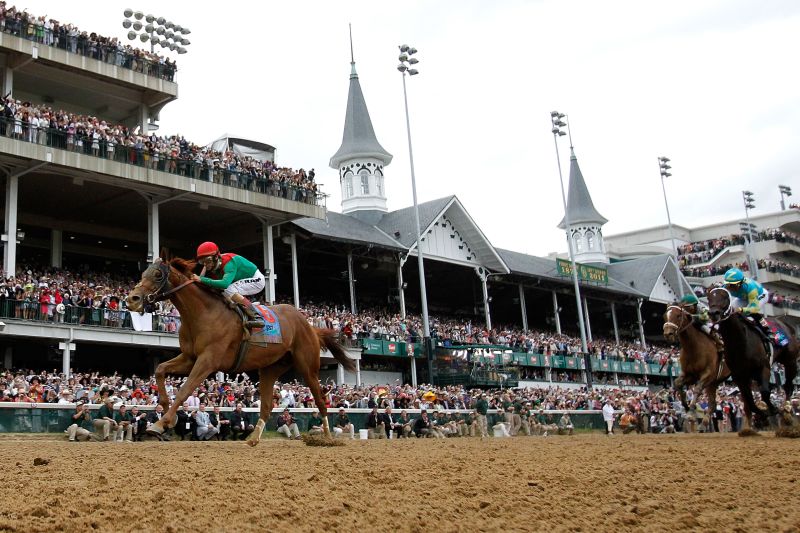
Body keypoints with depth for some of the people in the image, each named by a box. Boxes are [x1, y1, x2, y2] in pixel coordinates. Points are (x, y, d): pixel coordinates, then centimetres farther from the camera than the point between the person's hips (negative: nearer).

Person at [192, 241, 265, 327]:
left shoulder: (229, 263, -32)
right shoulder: (212, 267, -6)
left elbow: (225, 283, -47)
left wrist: (202, 280, -49)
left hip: (256, 279, -9)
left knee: (228, 290, -28)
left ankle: (255, 317, -26)